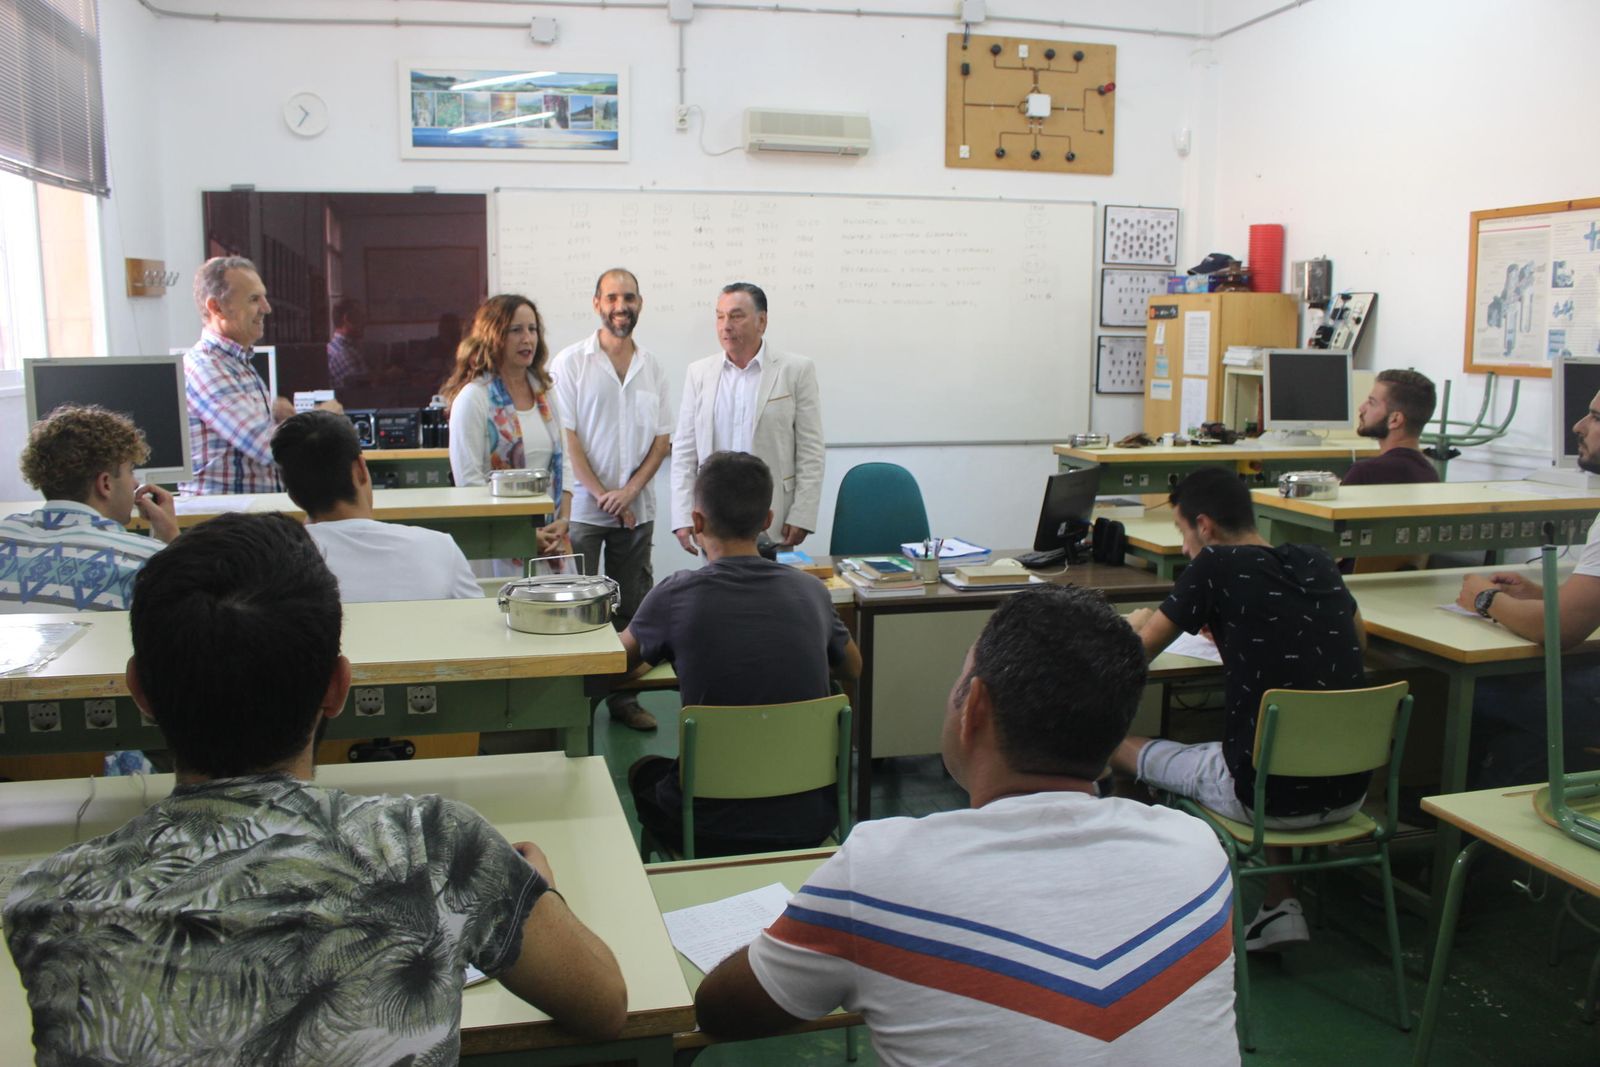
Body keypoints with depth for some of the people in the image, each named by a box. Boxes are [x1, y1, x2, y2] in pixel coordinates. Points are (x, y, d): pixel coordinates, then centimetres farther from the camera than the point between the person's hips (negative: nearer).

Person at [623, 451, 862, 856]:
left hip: (716, 829, -3)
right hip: (809, 822, 3)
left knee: (644, 771, 29)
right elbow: (853, 669, 16)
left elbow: (624, 657, 9)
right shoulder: (811, 591, -5)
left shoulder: (676, 595, -13)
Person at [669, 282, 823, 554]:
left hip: (775, 523, -2)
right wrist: (683, 517, 0)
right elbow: (685, 450, 8)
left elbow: (810, 451, -1)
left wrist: (801, 517, -7)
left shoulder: (797, 370, 0)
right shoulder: (699, 373, 8)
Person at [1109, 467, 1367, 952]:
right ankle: (1281, 906, 25)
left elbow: (1136, 653, -4)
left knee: (1118, 749, 13)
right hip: (1349, 792, 6)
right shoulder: (1316, 561, 6)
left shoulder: (1217, 566, -10)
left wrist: (1139, 620, 19)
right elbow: (1358, 638, 23)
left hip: (1273, 796, -6)